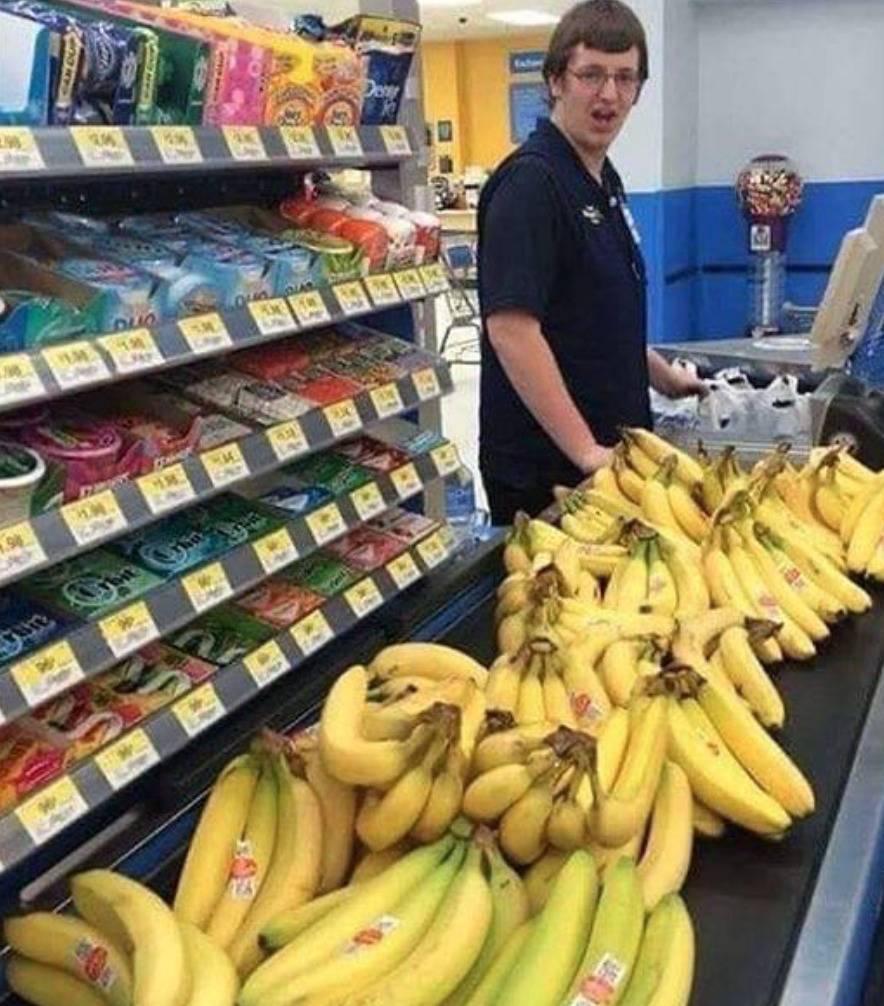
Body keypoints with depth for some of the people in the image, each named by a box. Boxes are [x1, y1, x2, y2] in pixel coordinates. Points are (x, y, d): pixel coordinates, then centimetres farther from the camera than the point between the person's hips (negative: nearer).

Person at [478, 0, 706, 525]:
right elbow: (511, 328, -24)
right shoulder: (531, 181, -16)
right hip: (544, 467, -9)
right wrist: (587, 453, -23)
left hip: (610, 451, 9)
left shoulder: (605, 181, 13)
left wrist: (661, 374, 27)